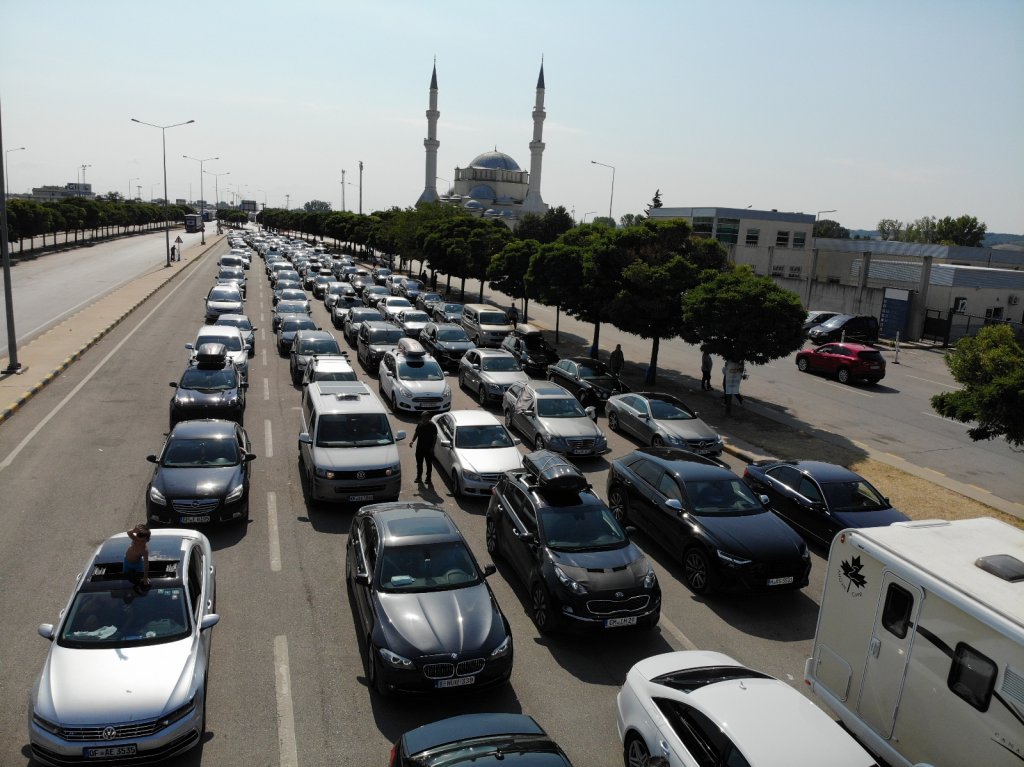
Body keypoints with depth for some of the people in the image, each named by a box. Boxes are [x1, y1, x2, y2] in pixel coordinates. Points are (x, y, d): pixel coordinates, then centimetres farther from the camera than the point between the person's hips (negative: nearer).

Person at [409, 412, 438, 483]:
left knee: (429, 464, 7)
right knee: (419, 463, 12)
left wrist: (432, 447, -13)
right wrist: (412, 441, -4)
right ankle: (419, 477, 27)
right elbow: (416, 433, 11)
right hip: (419, 448, 4)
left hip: (429, 448, -4)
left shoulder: (432, 426, -12)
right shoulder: (419, 424, -1)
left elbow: (435, 437, -8)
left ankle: (428, 478, 19)